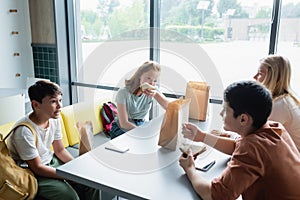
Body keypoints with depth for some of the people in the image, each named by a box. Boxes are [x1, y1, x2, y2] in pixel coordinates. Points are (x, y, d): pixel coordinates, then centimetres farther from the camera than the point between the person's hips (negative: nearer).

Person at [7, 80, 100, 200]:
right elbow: (37, 168, -21)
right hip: (32, 173, -6)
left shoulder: (54, 119, -7)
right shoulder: (24, 131, -28)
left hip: (51, 161, 7)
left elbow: (60, 150, 4)